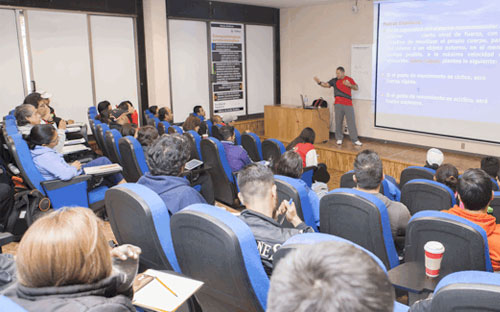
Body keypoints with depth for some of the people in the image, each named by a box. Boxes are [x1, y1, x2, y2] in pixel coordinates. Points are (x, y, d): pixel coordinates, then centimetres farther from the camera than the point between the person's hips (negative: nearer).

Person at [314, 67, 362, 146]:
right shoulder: (334, 80, 7)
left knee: (351, 122, -2)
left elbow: (356, 88, 2)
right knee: (338, 122, 2)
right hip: (338, 104, 1)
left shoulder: (349, 79, 6)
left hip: (348, 104, -1)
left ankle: (355, 140, 3)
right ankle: (339, 139, 14)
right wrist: (319, 82, -22)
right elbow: (326, 85, -3)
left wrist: (349, 85, -16)